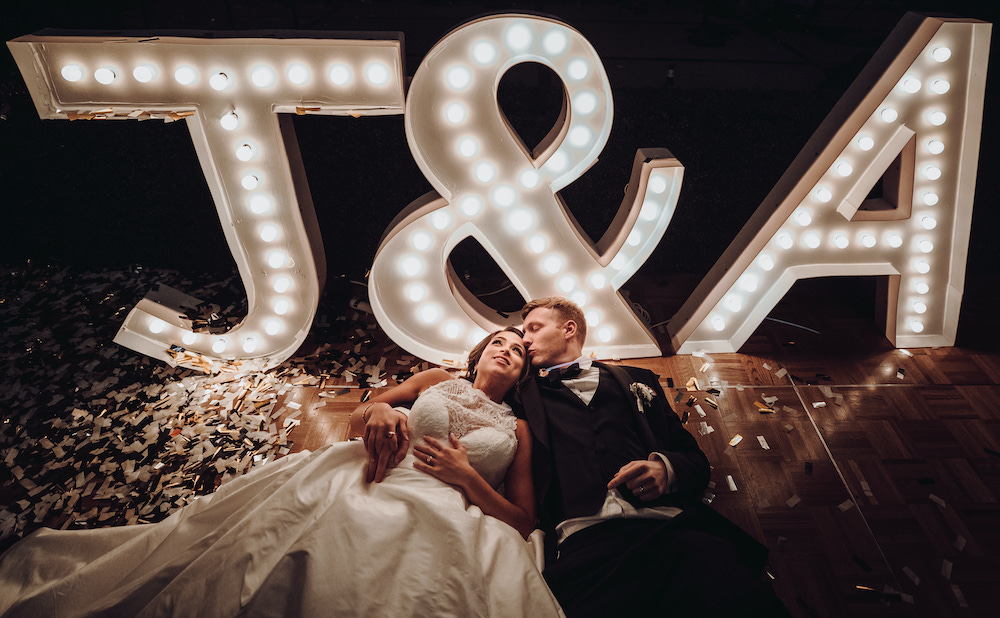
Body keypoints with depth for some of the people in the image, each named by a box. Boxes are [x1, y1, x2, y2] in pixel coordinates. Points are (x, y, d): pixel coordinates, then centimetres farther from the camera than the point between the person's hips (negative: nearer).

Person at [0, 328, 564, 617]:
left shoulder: (517, 428, 16)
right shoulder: (439, 380, 19)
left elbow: (524, 522, 10)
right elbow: (362, 412, 17)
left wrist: (468, 478, -7)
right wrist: (380, 409, -8)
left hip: (444, 520, 0)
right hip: (364, 489, 1)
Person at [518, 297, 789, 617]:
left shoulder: (637, 380, 24)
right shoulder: (525, 395, 20)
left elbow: (695, 457, 19)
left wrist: (666, 468, 1)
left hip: (673, 528, 2)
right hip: (585, 542, -1)